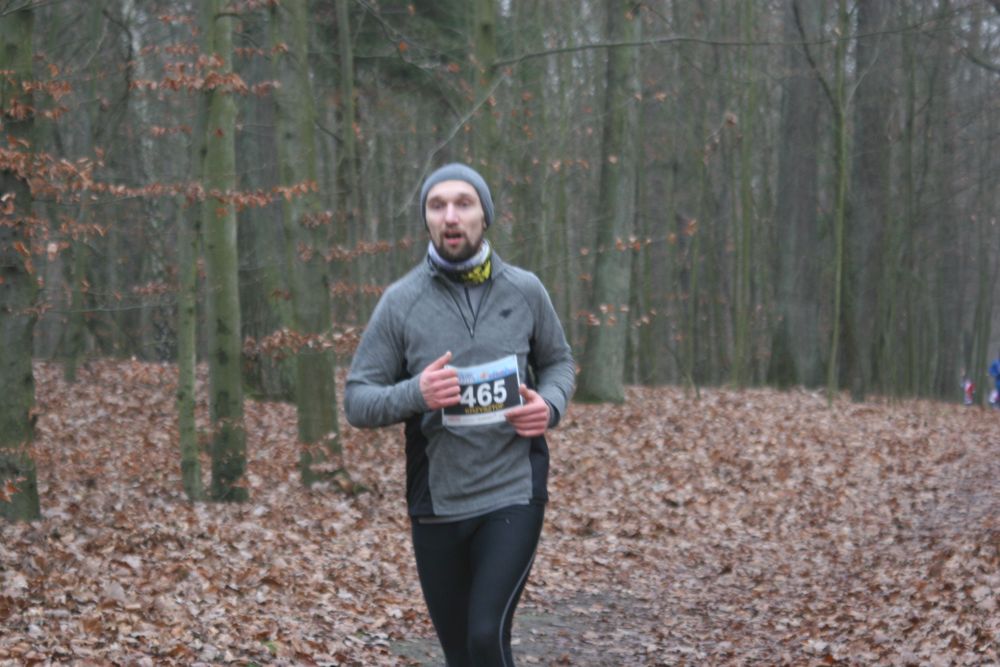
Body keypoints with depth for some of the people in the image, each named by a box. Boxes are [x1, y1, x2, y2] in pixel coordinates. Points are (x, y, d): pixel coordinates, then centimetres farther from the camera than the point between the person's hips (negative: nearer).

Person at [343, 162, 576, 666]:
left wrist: (550, 405, -6)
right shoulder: (400, 302, -3)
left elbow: (559, 361, 16)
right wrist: (414, 394, -22)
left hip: (514, 495, -1)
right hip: (436, 505, 1)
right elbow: (357, 400, -2)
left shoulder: (524, 291, 1)